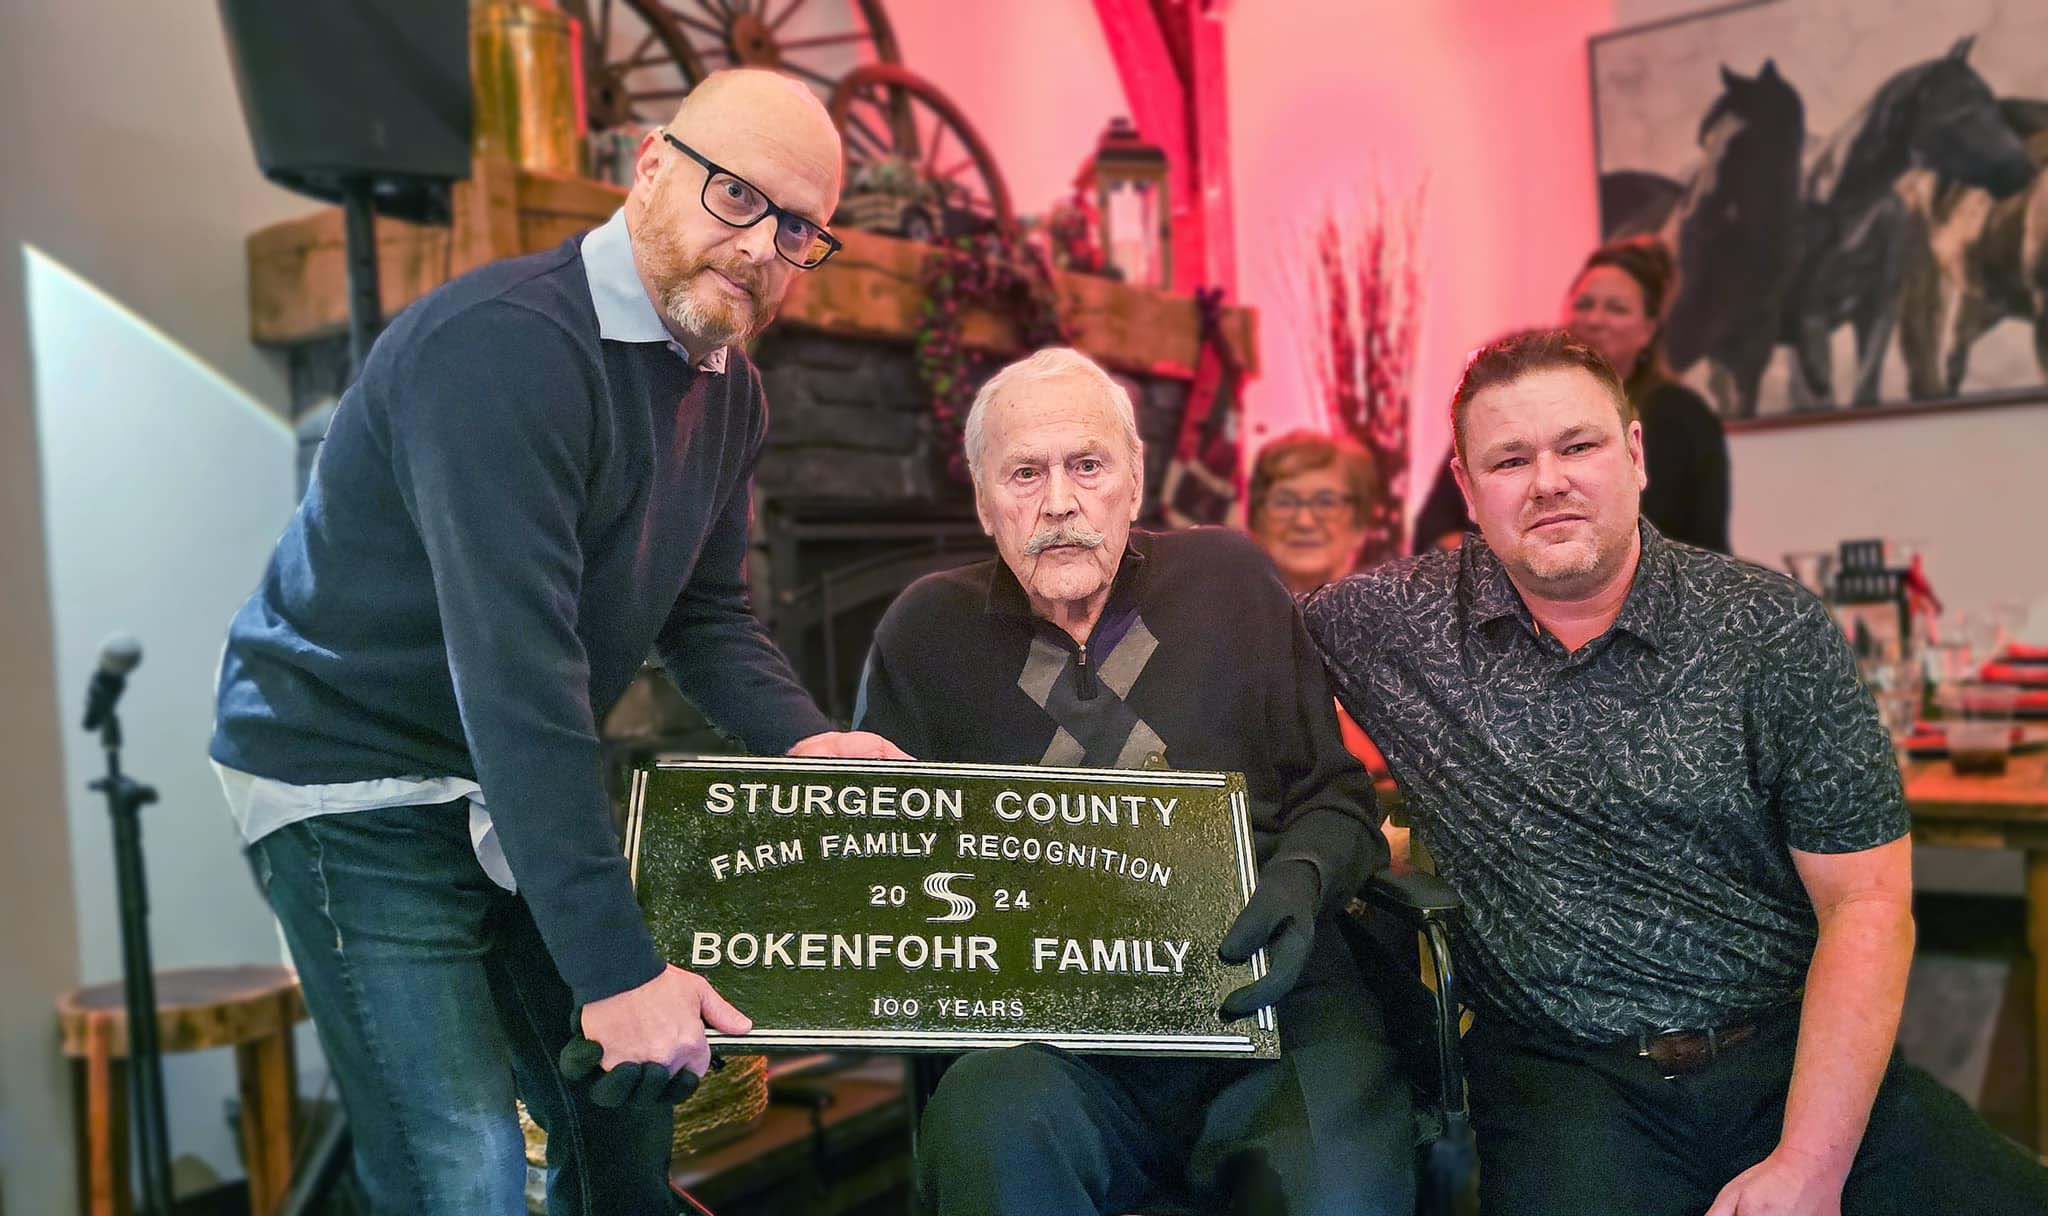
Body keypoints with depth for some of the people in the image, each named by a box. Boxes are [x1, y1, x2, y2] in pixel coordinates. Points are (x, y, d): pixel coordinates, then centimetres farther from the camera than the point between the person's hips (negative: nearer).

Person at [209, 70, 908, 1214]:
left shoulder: (731, 390, 2)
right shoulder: (505, 346, -27)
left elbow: (707, 615, 7)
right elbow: (517, 672, -33)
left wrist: (809, 743, -12)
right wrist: (616, 967, -33)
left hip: (521, 785, 8)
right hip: (353, 785, -8)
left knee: (629, 1117, 12)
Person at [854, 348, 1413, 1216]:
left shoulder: (1231, 579, 11)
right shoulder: (927, 630, 10)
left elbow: (1335, 793, 13)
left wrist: (1300, 882, -9)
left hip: (1266, 994, 1)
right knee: (989, 1139, -32)